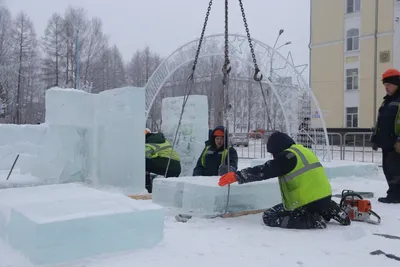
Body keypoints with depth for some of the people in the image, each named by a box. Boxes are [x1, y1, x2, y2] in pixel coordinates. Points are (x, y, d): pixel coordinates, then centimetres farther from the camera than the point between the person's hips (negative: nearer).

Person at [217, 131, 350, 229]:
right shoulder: (303, 150, 15)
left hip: (310, 203, -9)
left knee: (269, 217, -2)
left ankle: (313, 221, -12)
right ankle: (330, 211, 11)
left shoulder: (287, 156, -11)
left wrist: (236, 176, -8)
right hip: (325, 198, 9)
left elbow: (264, 171, -12)